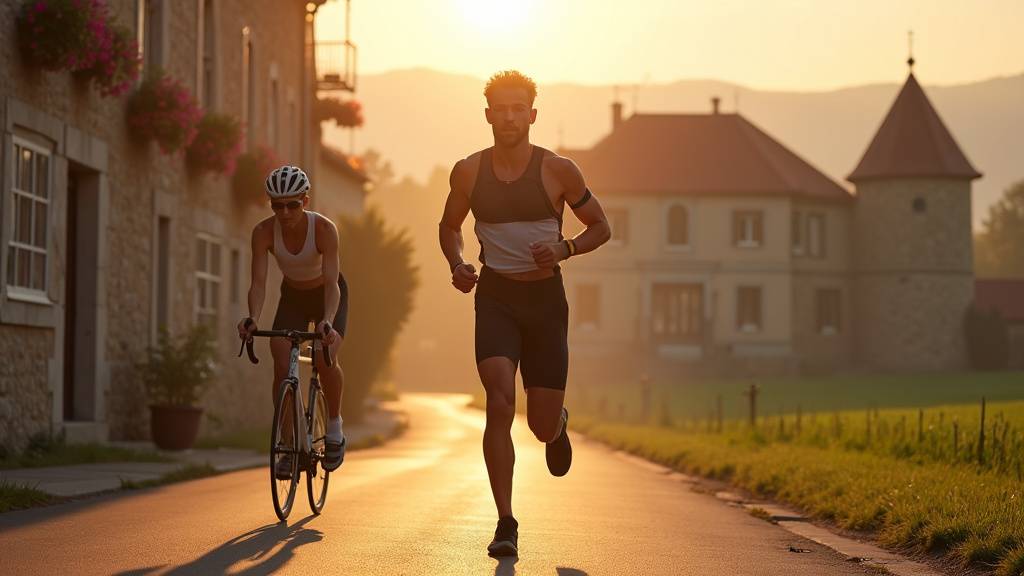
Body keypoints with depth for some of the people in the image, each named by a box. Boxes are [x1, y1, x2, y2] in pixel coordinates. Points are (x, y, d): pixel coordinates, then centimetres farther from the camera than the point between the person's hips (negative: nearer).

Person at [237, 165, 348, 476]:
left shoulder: (324, 229, -31)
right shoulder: (264, 232, -25)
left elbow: (332, 283, -39)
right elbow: (258, 281, -31)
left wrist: (328, 321, -56)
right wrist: (252, 317, -50)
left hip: (328, 296, -2)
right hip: (292, 297, 2)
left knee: (325, 359, -26)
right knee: (282, 367, -18)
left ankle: (334, 425, 1)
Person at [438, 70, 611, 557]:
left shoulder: (558, 170, -5)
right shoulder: (468, 172, -1)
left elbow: (600, 228, 5)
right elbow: (450, 225, 16)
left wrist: (563, 249, -15)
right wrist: (456, 265, -4)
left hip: (545, 299, 0)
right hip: (495, 297, 0)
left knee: (542, 426, 2)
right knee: (500, 404, -20)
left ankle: (558, 425, 43)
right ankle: (506, 525, -14)